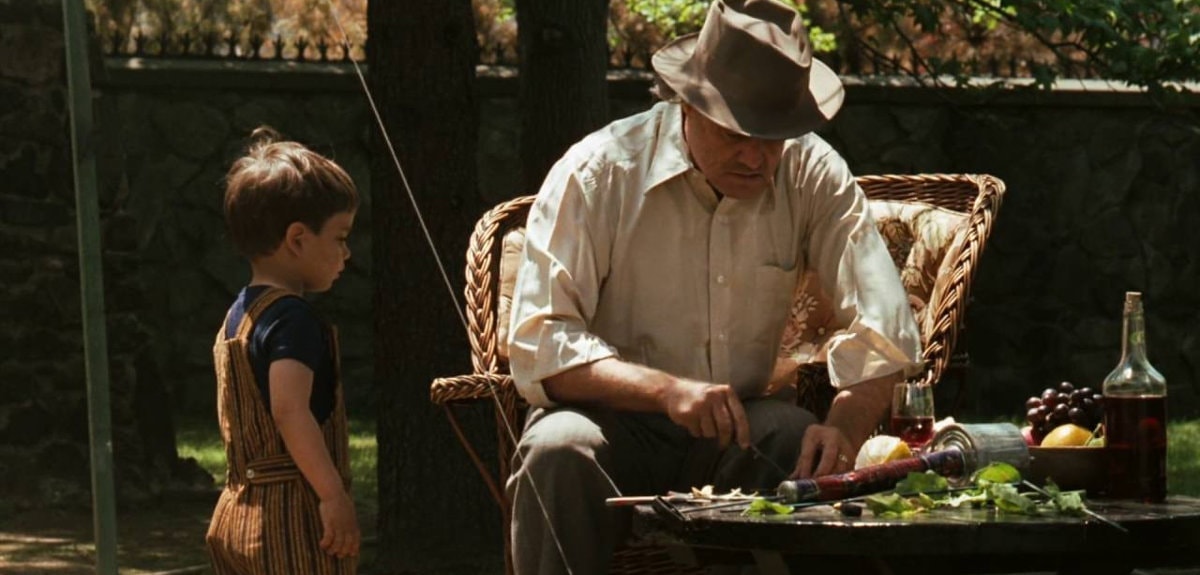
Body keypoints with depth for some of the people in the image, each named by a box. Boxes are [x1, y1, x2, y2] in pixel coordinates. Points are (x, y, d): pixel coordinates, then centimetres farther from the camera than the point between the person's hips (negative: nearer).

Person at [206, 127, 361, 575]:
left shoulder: (237, 316, 15)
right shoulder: (293, 319, -14)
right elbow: (290, 410, -27)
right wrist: (335, 494, -25)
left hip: (236, 514, 10)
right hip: (292, 520, -10)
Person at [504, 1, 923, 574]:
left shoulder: (814, 177, -2)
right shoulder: (597, 173, -12)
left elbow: (882, 330, -6)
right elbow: (538, 345, -17)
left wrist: (845, 426, -28)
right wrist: (666, 390, -33)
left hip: (733, 430, 2)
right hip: (614, 421, -2)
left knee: (807, 450, -31)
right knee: (560, 449, -35)